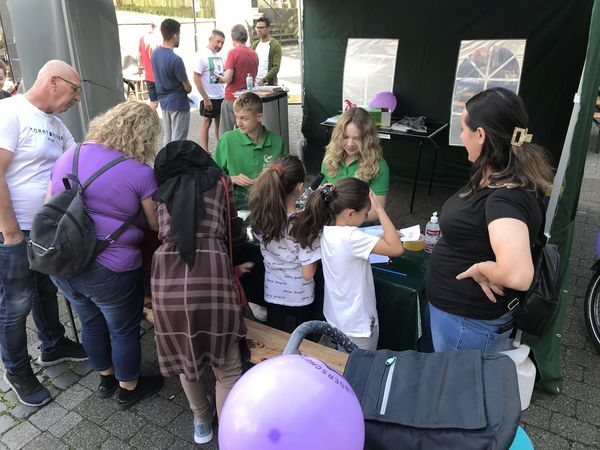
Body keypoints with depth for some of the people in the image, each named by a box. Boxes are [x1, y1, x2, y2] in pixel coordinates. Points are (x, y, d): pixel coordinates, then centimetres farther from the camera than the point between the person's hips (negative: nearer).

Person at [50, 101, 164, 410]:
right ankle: (129, 389, 38)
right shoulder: (140, 173, -15)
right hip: (109, 271, -6)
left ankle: (106, 378, 48)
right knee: (124, 330, 17)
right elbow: (157, 225, -6)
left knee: (91, 322, 27)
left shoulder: (68, 156, 3)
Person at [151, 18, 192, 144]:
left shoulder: (155, 53, 2)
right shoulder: (175, 59, -22)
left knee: (167, 139, 16)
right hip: (178, 104, -8)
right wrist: (187, 88, 8)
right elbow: (188, 88, -14)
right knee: (178, 141, 0)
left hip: (164, 101, 8)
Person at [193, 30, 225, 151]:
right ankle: (205, 152, 9)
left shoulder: (219, 56, 9)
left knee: (219, 122, 12)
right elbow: (196, 78, -14)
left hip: (221, 96, 6)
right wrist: (206, 98, -17)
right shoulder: (202, 55, -11)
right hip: (209, 98, -6)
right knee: (206, 123, 2)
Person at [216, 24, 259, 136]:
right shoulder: (254, 54, 7)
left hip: (232, 98, -6)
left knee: (227, 134, 3)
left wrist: (220, 78, 3)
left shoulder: (233, 52, -12)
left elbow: (228, 78, -20)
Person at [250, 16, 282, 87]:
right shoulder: (254, 45, 14)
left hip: (269, 84, -4)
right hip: (254, 83, 5)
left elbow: (276, 67, -11)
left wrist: (264, 80, -21)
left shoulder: (275, 45, -3)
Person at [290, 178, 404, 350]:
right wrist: (379, 210, -28)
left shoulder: (326, 229, -7)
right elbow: (397, 249, -32)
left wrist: (385, 236, 0)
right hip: (357, 326, -7)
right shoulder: (350, 237, -32)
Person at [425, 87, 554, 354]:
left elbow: (517, 275, -43)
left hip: (469, 322, -8)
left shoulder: (506, 198, -30)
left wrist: (480, 268, -25)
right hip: (453, 307, 8)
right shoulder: (494, 180, -1)